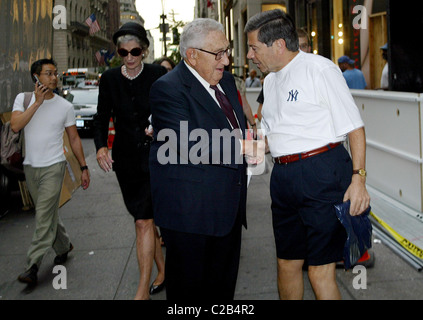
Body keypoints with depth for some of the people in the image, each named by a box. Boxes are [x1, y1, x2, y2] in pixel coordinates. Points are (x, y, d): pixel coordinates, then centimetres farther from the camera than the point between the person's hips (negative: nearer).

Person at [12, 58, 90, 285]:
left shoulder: (65, 106, 0)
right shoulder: (23, 99, 1)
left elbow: (74, 138, 6)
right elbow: (15, 126, -15)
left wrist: (83, 167, 6)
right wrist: (37, 103, -17)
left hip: (53, 167, -3)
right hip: (30, 167, 3)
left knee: (44, 216, -10)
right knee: (49, 213, 15)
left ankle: (33, 266, -10)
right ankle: (63, 247, 36)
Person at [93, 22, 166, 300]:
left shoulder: (158, 75, -6)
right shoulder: (110, 79, 3)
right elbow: (102, 117, 5)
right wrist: (101, 146, -10)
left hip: (154, 155, -4)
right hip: (126, 159, 4)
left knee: (143, 222, -10)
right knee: (146, 219, 14)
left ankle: (143, 291, -3)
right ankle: (163, 272, 31)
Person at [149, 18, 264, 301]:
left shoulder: (226, 80, 13)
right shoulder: (167, 89, -15)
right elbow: (189, 145, -25)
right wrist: (243, 147, -23)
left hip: (229, 207, 8)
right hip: (189, 211, -8)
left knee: (223, 287, 18)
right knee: (189, 288, 4)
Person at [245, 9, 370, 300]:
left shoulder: (320, 69, -7)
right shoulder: (271, 80, 17)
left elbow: (354, 127, -9)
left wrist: (358, 178, -16)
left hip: (322, 175, -8)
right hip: (283, 176, 8)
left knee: (320, 271, -5)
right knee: (287, 265, 15)